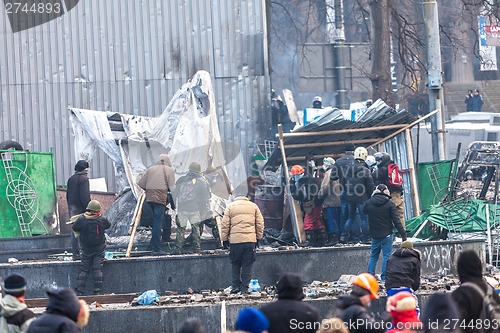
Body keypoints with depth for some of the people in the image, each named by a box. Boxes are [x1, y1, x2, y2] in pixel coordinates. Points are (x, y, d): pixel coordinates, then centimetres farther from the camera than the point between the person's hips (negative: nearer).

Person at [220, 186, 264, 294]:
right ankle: (245, 288, 2)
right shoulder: (253, 206, 7)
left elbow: (225, 225, 2)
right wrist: (258, 238, 18)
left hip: (235, 241, -1)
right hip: (250, 240, 1)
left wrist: (224, 239, 10)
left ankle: (235, 286, 6)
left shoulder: (230, 207, 3)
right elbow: (260, 224, 9)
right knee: (247, 265, 5)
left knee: (235, 264, 11)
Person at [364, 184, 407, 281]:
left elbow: (364, 211, 22)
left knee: (373, 256, 12)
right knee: (386, 256, 1)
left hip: (374, 234, 3)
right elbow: (396, 220, -9)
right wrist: (403, 234, -6)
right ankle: (384, 277, -3)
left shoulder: (369, 203, 0)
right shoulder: (389, 204, -8)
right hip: (387, 234, -3)